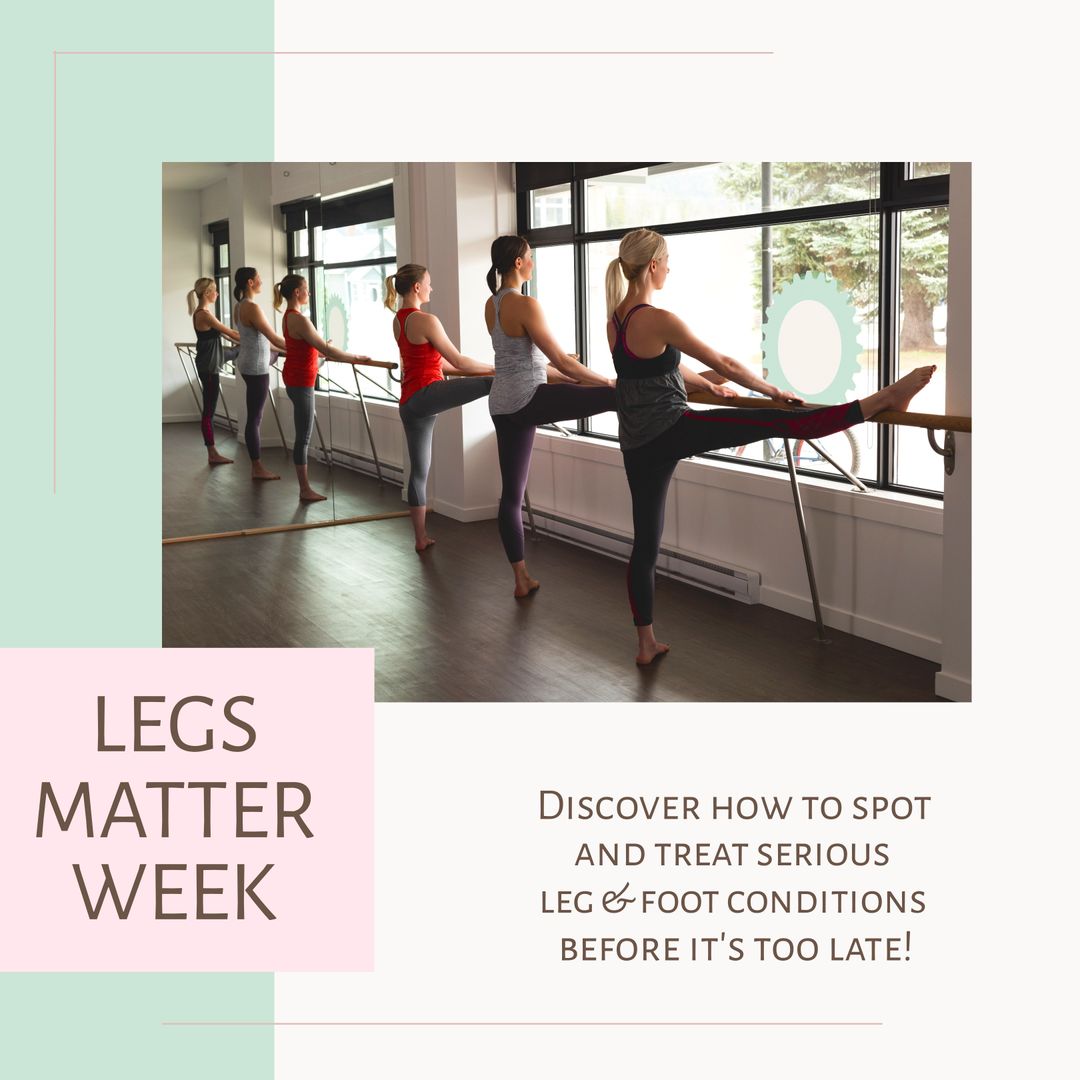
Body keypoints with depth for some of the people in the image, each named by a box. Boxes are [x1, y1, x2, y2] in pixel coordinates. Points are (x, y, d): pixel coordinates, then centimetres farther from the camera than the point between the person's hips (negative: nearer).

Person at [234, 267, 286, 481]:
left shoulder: (239, 306, 11)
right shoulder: (252, 307, -18)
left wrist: (287, 349, 19)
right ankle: (257, 468, 1)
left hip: (248, 364, 10)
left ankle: (256, 465, 16)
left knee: (254, 417, 12)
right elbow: (274, 339, -19)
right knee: (254, 418, -4)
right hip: (256, 367, -10)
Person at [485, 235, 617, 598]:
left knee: (511, 492, 10)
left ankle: (521, 579, 16)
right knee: (616, 396, -5)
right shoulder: (526, 305, -13)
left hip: (502, 403, 9)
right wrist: (609, 381, -3)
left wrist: (568, 377, 25)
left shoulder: (491, 305, 13)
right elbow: (562, 361, -13)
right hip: (528, 400, -9)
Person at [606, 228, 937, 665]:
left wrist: (704, 383, 38)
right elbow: (724, 364, -9)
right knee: (779, 423, -12)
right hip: (670, 430, -8)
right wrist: (775, 392, 2)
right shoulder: (658, 320, -14)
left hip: (636, 445, 8)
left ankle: (646, 643, 18)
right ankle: (885, 399, -12)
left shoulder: (615, 319, 11)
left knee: (645, 541, 11)